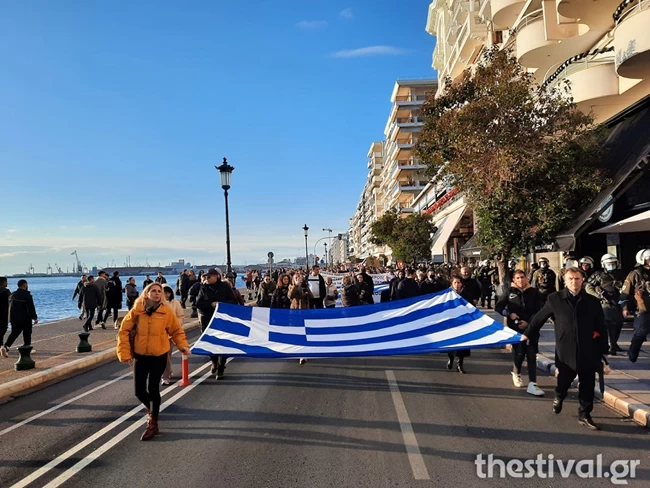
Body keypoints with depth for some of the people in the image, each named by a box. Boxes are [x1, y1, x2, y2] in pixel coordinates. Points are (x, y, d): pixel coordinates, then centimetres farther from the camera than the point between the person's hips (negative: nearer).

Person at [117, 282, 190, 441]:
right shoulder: (137, 310, -5)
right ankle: (151, 409, 38)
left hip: (159, 356, -2)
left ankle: (152, 424, 11)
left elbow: (176, 330, 3)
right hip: (140, 356, 2)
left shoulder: (166, 311, -6)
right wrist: (125, 353, -7)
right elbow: (124, 331, -1)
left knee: (153, 389, -3)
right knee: (139, 391, 5)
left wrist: (183, 346, -11)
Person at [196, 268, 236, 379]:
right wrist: (211, 304, -17)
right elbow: (198, 303, -1)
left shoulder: (225, 287, -1)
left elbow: (233, 301, -1)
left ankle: (220, 369, 9)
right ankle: (214, 363, 34)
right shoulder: (204, 288, 4)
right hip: (207, 320, 2)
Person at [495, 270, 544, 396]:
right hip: (515, 328, 0)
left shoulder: (534, 292, 0)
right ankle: (516, 373, 31)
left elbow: (539, 310, -4)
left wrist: (528, 322, -14)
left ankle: (532, 384, -3)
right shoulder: (510, 292, 1)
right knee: (519, 353, 0)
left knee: (531, 355, -4)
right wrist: (509, 314, -11)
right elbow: (498, 306, 5)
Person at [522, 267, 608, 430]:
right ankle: (559, 397, 41)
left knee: (587, 386, 6)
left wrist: (603, 351, 4)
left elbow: (601, 328, 4)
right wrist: (528, 333, 15)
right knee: (564, 381, 8)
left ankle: (584, 415, 23)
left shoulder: (593, 301, 0)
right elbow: (540, 317, 8)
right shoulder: (555, 299, -4)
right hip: (565, 351, -1)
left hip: (588, 352, 1)